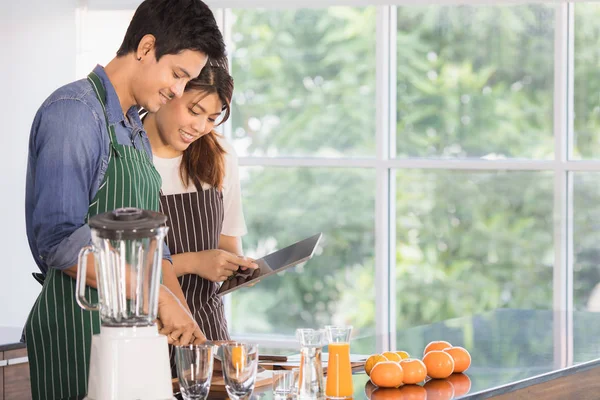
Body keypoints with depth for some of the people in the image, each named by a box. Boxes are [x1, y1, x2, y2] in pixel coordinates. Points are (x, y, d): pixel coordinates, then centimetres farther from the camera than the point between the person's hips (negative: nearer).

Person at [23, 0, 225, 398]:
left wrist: (187, 326, 8)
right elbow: (61, 240, -21)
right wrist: (160, 298, -19)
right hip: (78, 331, -9)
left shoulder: (136, 131, 17)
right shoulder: (74, 112, -12)